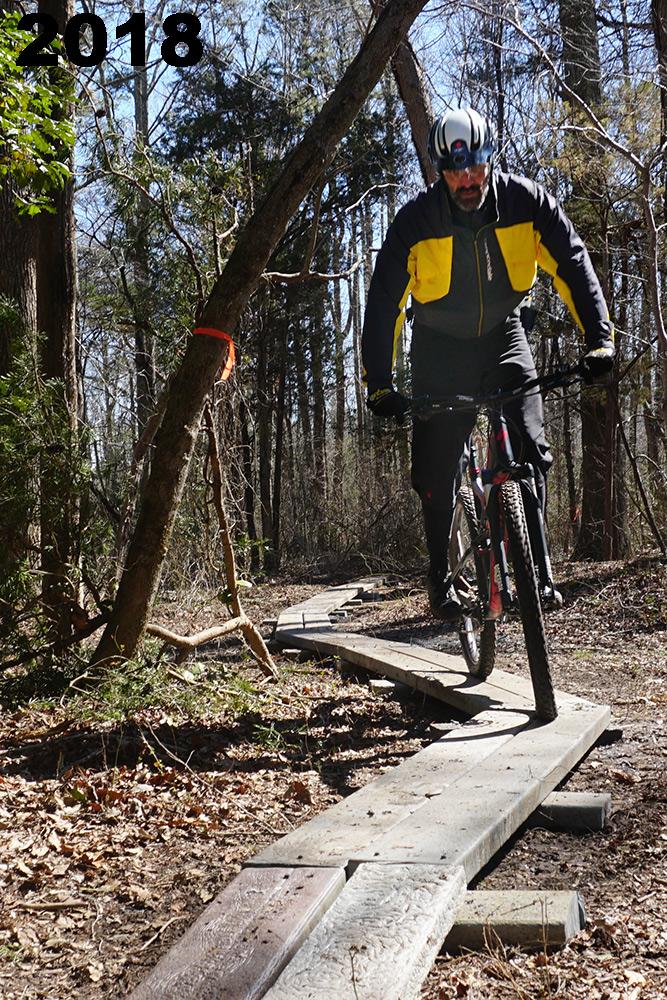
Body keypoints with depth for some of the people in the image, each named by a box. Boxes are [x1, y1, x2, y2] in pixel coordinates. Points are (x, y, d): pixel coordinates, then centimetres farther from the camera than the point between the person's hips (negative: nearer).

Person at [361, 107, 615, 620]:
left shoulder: (527, 201, -16)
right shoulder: (416, 220, -19)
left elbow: (573, 265, -15)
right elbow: (385, 299, -19)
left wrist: (599, 338, -27)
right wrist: (379, 381, -27)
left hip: (504, 334, 1)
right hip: (441, 346, -1)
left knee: (530, 447, -16)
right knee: (438, 467, -4)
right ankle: (440, 574, 12)